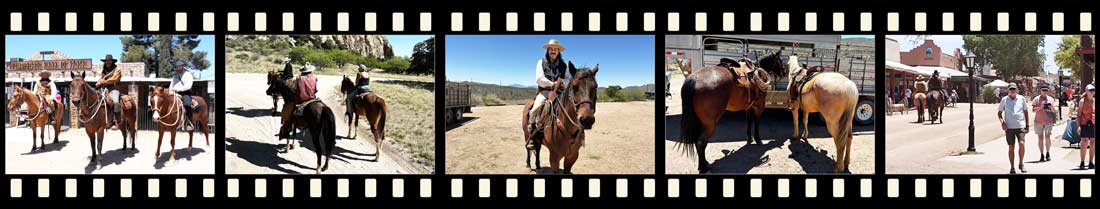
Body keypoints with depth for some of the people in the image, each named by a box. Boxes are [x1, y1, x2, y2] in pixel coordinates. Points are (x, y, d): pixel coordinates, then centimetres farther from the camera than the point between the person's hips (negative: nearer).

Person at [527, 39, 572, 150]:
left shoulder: (563, 64, 13)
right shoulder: (541, 62, 7)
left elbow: (570, 79, 6)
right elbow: (539, 79, -5)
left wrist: (562, 82, -15)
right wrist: (552, 84, -15)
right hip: (544, 91, -2)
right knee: (536, 109, -29)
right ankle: (532, 137, -25)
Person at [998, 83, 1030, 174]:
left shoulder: (1021, 98, 6)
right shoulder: (1004, 100, 4)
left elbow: (1025, 112, 15)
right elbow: (999, 112, 10)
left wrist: (1027, 124, 13)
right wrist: (1002, 121, -8)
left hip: (1020, 126, 0)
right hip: (1009, 127, 0)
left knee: (1021, 144, -18)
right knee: (1011, 147, 3)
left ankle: (1021, 164, 0)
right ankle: (1012, 167, 12)